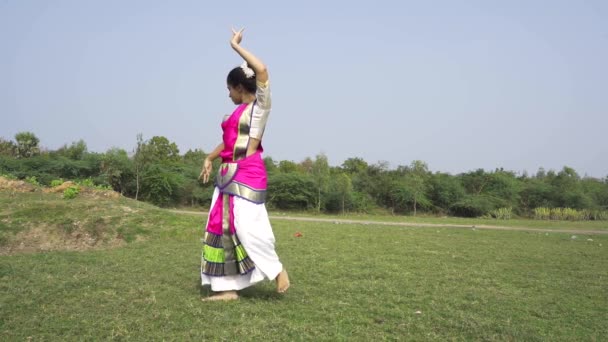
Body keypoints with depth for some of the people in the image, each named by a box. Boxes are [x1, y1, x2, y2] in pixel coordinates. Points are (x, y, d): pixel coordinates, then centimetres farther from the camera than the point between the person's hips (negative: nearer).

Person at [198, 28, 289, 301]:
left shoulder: (260, 105, -3)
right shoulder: (238, 111, 19)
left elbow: (262, 70, -17)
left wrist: (236, 46, -8)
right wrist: (209, 159, 23)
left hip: (248, 174, -9)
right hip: (228, 174, 9)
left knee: (247, 225, -14)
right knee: (222, 227, 5)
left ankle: (278, 270, 8)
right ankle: (228, 288, 9)